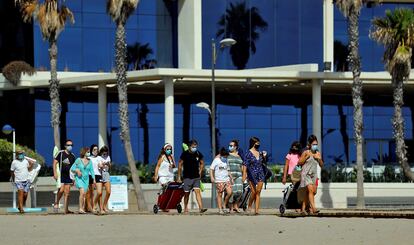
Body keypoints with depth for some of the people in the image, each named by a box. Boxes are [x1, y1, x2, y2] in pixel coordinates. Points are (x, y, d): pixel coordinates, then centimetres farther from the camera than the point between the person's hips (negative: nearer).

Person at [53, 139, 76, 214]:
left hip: (68, 176, 5)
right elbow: (55, 162, -5)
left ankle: (66, 209, 6)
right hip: (61, 175, -5)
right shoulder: (61, 153, -3)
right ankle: (56, 203, 5)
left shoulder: (72, 156, 11)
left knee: (67, 193, 4)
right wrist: (55, 173, -15)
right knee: (61, 190, -18)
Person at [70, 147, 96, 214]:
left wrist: (93, 179, 1)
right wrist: (77, 170, -19)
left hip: (86, 179, 4)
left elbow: (91, 170, 8)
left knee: (84, 194, 4)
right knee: (82, 192, -20)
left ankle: (83, 209, 11)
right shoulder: (78, 160, -5)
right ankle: (80, 209, -17)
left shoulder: (89, 161, 4)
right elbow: (72, 168, -1)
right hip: (79, 178, -4)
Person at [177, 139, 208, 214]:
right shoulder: (185, 154, -6)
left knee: (197, 191, -10)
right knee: (186, 193, 5)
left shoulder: (198, 154, 3)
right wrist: (179, 177, 0)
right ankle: (186, 209, 17)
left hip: (196, 177, 2)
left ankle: (201, 208, -19)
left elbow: (202, 163, 18)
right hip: (187, 177, -2)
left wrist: (200, 172, 8)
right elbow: (180, 165, 0)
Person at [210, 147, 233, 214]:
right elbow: (211, 169, -4)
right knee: (220, 194, -3)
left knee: (230, 192, -8)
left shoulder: (226, 161, 16)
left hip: (227, 180, 5)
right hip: (219, 181, -5)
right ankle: (220, 209, 2)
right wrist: (212, 177, -15)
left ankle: (224, 205, 10)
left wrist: (231, 178, 23)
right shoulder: (216, 160, -2)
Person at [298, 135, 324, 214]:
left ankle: (303, 208, 17)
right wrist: (307, 157, -14)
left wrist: (319, 159, -5)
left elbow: (321, 165, 14)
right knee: (311, 190, -20)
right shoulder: (306, 153, -4)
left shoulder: (318, 153, 9)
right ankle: (313, 208, -27)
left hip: (314, 175, 5)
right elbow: (299, 163, -5)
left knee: (308, 193, 8)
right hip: (306, 174, -5)